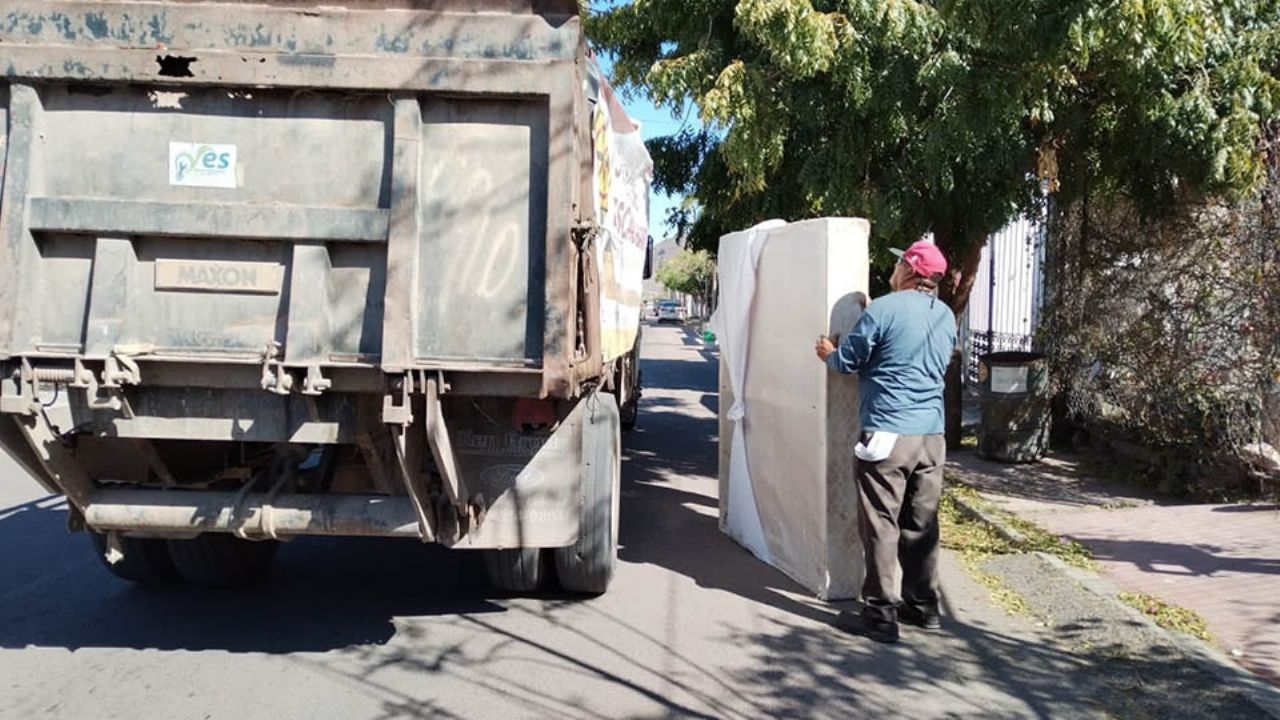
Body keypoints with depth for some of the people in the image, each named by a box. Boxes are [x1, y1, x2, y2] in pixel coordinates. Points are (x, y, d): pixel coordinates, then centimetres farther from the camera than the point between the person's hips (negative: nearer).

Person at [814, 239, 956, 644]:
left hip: (888, 433, -7)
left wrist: (828, 354, 19)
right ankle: (924, 605, 24)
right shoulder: (947, 317, 11)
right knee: (921, 524, 14)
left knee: (881, 525, 0)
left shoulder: (884, 309, -11)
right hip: (932, 435, 7)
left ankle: (881, 615, 4)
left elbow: (847, 360, -5)